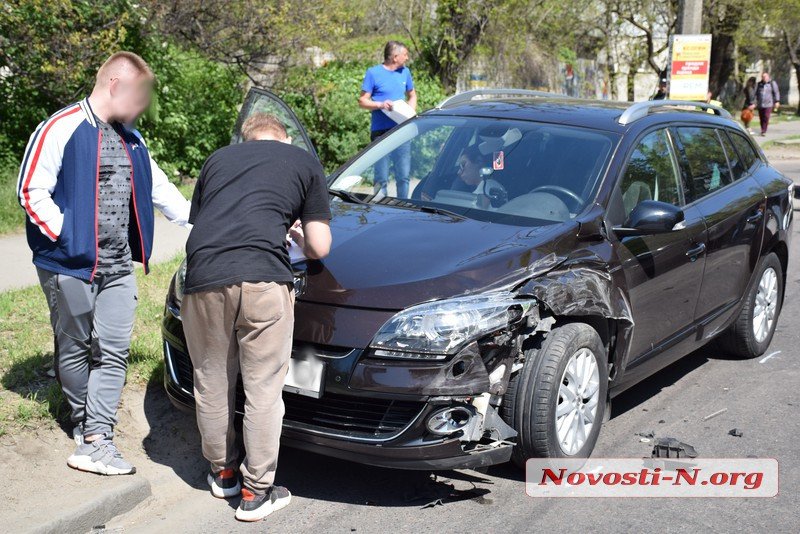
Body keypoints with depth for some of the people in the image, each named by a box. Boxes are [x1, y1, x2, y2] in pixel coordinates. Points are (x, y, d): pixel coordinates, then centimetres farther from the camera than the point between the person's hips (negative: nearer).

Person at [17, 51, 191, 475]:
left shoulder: (131, 141, 14)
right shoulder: (62, 129, -8)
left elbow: (160, 189, 23)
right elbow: (32, 191, -10)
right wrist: (66, 235, -15)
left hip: (118, 267, 6)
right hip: (69, 264, -6)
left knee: (114, 352, 0)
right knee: (75, 349, 8)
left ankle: (96, 441, 2)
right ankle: (84, 426, 25)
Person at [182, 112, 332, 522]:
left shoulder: (217, 159, 28)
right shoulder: (305, 162, 20)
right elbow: (319, 248, 15)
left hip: (203, 279, 3)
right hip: (263, 281, -3)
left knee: (211, 385, 19)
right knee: (263, 390, 8)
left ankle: (222, 473, 36)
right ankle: (256, 492, 17)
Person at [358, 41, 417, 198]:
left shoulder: (405, 72, 12)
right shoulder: (374, 73, -2)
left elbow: (412, 95, 24)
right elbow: (362, 101, -1)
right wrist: (381, 104, -18)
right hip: (381, 132, -4)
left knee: (403, 176, 6)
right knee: (381, 179, -1)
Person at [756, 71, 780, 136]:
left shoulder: (772, 83, 1)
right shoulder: (759, 84, 10)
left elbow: (776, 92, 0)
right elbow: (756, 94, 14)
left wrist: (777, 101, -7)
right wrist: (754, 103, 9)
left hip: (768, 104, -4)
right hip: (760, 104, 4)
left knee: (766, 117, -13)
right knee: (761, 118, 5)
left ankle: (764, 131, -14)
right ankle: (762, 130, 17)